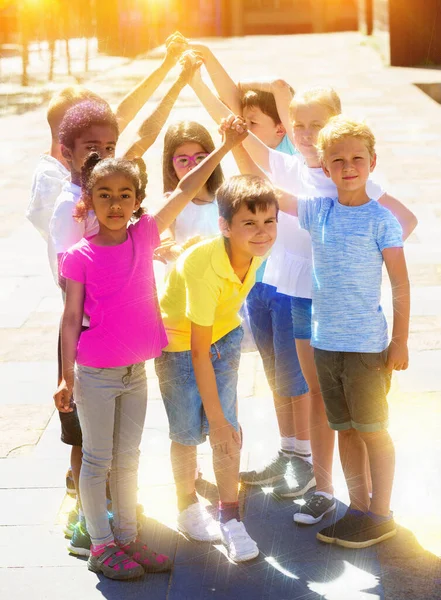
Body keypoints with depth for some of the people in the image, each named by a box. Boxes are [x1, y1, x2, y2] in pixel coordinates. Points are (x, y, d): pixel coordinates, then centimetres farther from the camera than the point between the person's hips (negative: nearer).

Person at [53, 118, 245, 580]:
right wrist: (66, 376, -12)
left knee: (128, 458, 15)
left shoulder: (144, 236, -1)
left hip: (135, 371, 4)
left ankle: (127, 538, 27)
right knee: (97, 460, 6)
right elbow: (71, 318, -9)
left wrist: (225, 146, -3)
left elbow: (184, 191, -2)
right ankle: (101, 546, 17)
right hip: (95, 374, -4)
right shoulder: (79, 256, -10)